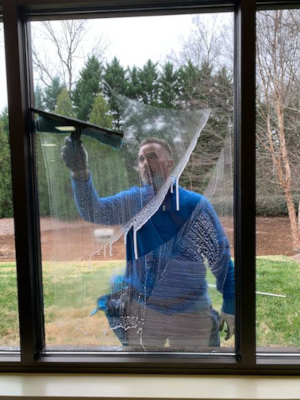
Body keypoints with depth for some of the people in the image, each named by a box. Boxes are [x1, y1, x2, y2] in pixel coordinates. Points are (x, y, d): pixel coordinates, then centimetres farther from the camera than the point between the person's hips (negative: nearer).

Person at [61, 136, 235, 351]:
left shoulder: (196, 205, -11)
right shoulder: (133, 201, -5)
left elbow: (222, 259, -4)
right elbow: (93, 211, -20)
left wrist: (230, 307, -1)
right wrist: (80, 172, -37)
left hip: (191, 315, -1)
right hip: (141, 310, 2)